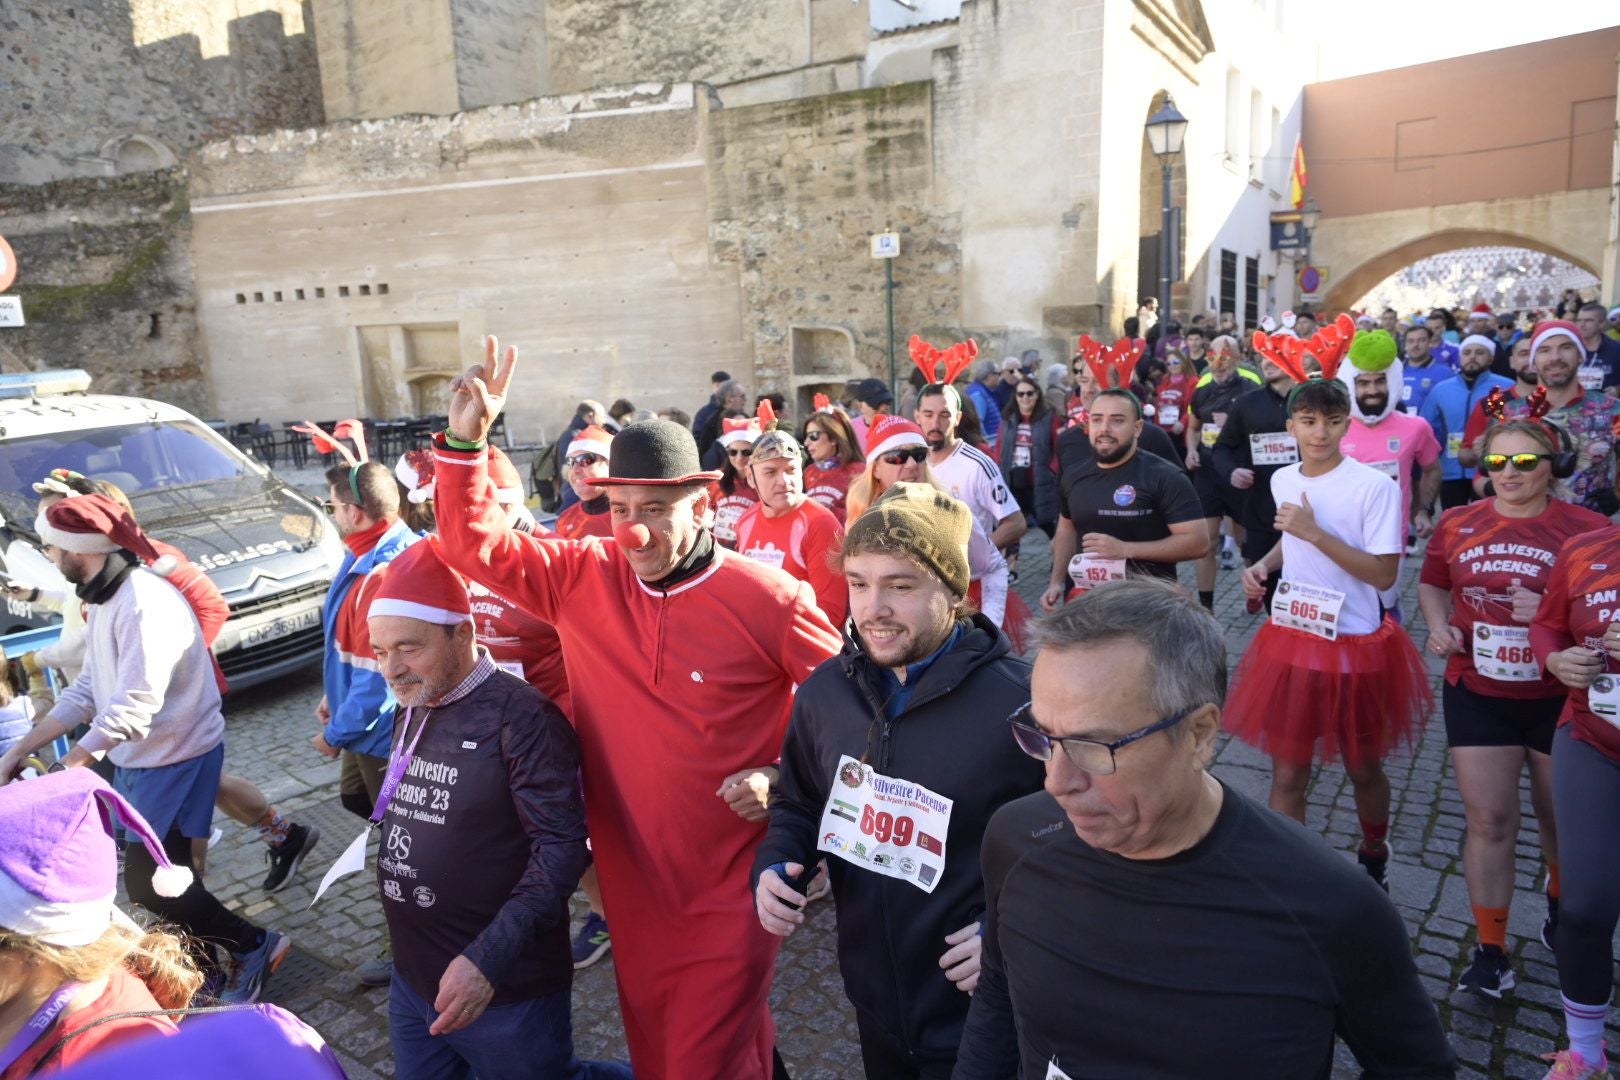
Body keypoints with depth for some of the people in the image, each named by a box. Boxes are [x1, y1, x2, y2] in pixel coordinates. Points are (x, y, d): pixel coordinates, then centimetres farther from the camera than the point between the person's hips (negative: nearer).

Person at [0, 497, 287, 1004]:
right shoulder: (105, 600, 7)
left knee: (146, 882, -6)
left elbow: (131, 709, -30)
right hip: (135, 759, 9)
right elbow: (86, 691, 11)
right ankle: (206, 971, 29)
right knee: (161, 873, 14)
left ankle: (255, 946, 10)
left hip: (176, 758, -9)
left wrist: (63, 770, -28)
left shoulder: (145, 604, -26)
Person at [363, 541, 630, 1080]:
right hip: (412, 981, 8)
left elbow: (562, 846, -26)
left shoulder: (520, 717, -22)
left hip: (508, 991, -7)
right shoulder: (410, 712, 5)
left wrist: (487, 960, -31)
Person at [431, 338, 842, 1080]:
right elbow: (473, 545, -2)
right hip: (630, 878, 5)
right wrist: (465, 441, -13)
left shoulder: (770, 598, -16)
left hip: (727, 887, -5)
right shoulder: (582, 578, -6)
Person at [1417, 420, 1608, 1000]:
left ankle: (1560, 899, 49)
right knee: (1489, 822, 3)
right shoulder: (1457, 524, 0)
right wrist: (1439, 624, -4)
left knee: (1562, 820, 18)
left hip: (1560, 697, -1)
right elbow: (1433, 584, 15)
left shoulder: (1588, 529, -9)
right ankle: (1490, 949, 15)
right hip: (1477, 694, 1)